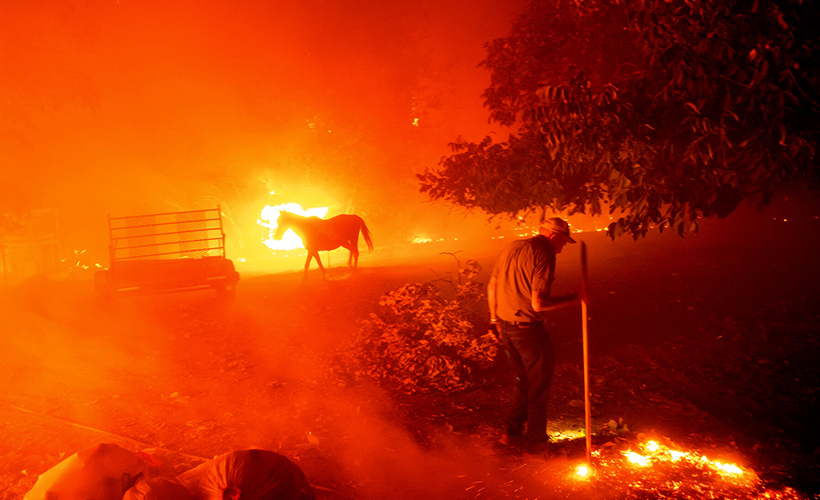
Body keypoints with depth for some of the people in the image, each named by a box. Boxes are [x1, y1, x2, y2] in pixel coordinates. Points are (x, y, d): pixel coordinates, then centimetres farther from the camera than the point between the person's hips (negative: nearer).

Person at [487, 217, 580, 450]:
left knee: (523, 377, 24)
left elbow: (492, 286, 15)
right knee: (539, 380, 12)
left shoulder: (511, 247, 8)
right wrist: (573, 299, -13)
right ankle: (536, 438, 25)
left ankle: (511, 430, 29)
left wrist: (494, 318, 25)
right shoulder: (544, 254, -17)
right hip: (527, 328, -7)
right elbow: (538, 303, -24)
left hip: (505, 325, 8)